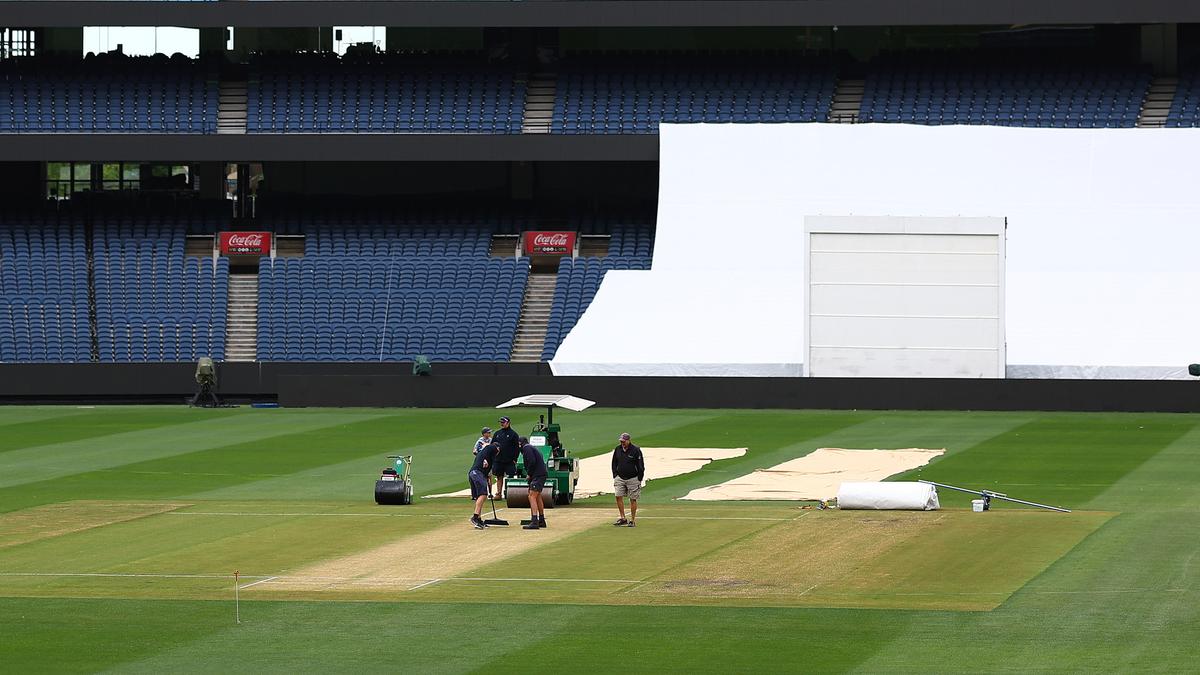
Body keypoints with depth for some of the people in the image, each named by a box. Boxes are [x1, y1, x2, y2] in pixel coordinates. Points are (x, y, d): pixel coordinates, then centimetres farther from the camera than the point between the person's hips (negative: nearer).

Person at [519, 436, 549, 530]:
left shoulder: (526, 448, -6)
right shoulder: (532, 448, 25)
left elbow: (532, 461, -19)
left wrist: (529, 474, -7)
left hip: (538, 475, -10)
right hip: (542, 474, 10)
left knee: (532, 496, -16)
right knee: (537, 497, 23)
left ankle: (534, 521, -27)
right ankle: (541, 521, 34)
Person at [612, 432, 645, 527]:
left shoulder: (635, 450, -10)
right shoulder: (617, 449, 3)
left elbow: (641, 466, -6)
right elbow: (614, 464, 15)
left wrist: (639, 480, -8)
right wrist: (615, 476, 8)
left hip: (632, 479, -4)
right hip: (620, 478, 4)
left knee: (633, 499, 1)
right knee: (619, 497, -6)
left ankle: (632, 520, 6)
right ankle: (622, 518, 1)